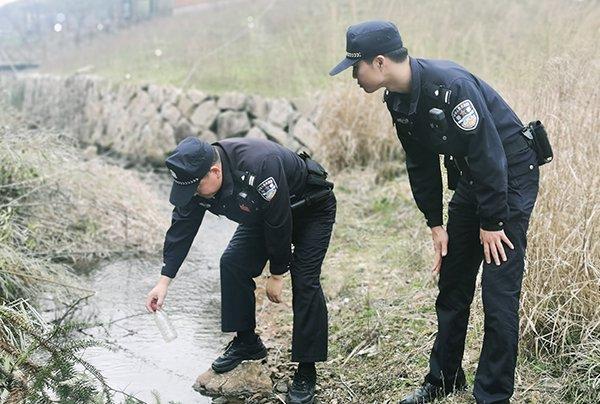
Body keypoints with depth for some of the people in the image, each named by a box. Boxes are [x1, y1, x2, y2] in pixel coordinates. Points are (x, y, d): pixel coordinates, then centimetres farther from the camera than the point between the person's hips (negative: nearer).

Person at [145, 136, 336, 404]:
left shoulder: (259, 166, -41)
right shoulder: (196, 177, -19)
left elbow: (279, 223, -31)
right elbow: (182, 229, -12)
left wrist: (277, 275, -20)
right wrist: (164, 281, -17)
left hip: (310, 208, -7)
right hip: (263, 213, 7)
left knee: (304, 281, -17)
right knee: (233, 264, -5)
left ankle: (306, 373, -9)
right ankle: (246, 342, 12)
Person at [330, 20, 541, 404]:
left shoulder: (450, 85, -29)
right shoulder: (399, 100, -3)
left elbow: (488, 153, -27)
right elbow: (421, 164, 7)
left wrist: (491, 222, -20)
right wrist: (436, 224, 6)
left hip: (512, 174, -8)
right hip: (471, 178, 8)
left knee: (499, 288, -8)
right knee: (452, 281, 12)